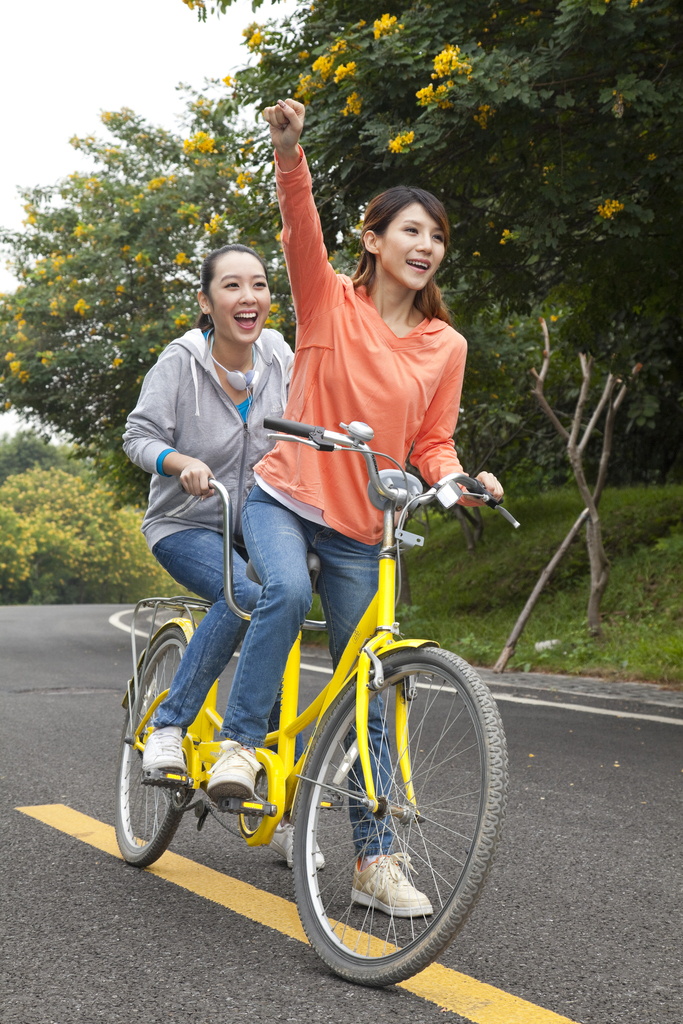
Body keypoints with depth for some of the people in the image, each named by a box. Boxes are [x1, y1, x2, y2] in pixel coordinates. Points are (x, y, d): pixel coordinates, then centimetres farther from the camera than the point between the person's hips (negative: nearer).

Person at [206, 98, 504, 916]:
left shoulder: (445, 346, 3)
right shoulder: (328, 301, -3)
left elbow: (431, 444, 7)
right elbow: (302, 230, -22)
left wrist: (461, 481, -15)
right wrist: (290, 154, -39)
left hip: (359, 527, 3)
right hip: (283, 496, -2)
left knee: (365, 695, 3)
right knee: (286, 591, -37)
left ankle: (375, 862, 12)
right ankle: (239, 741, -16)